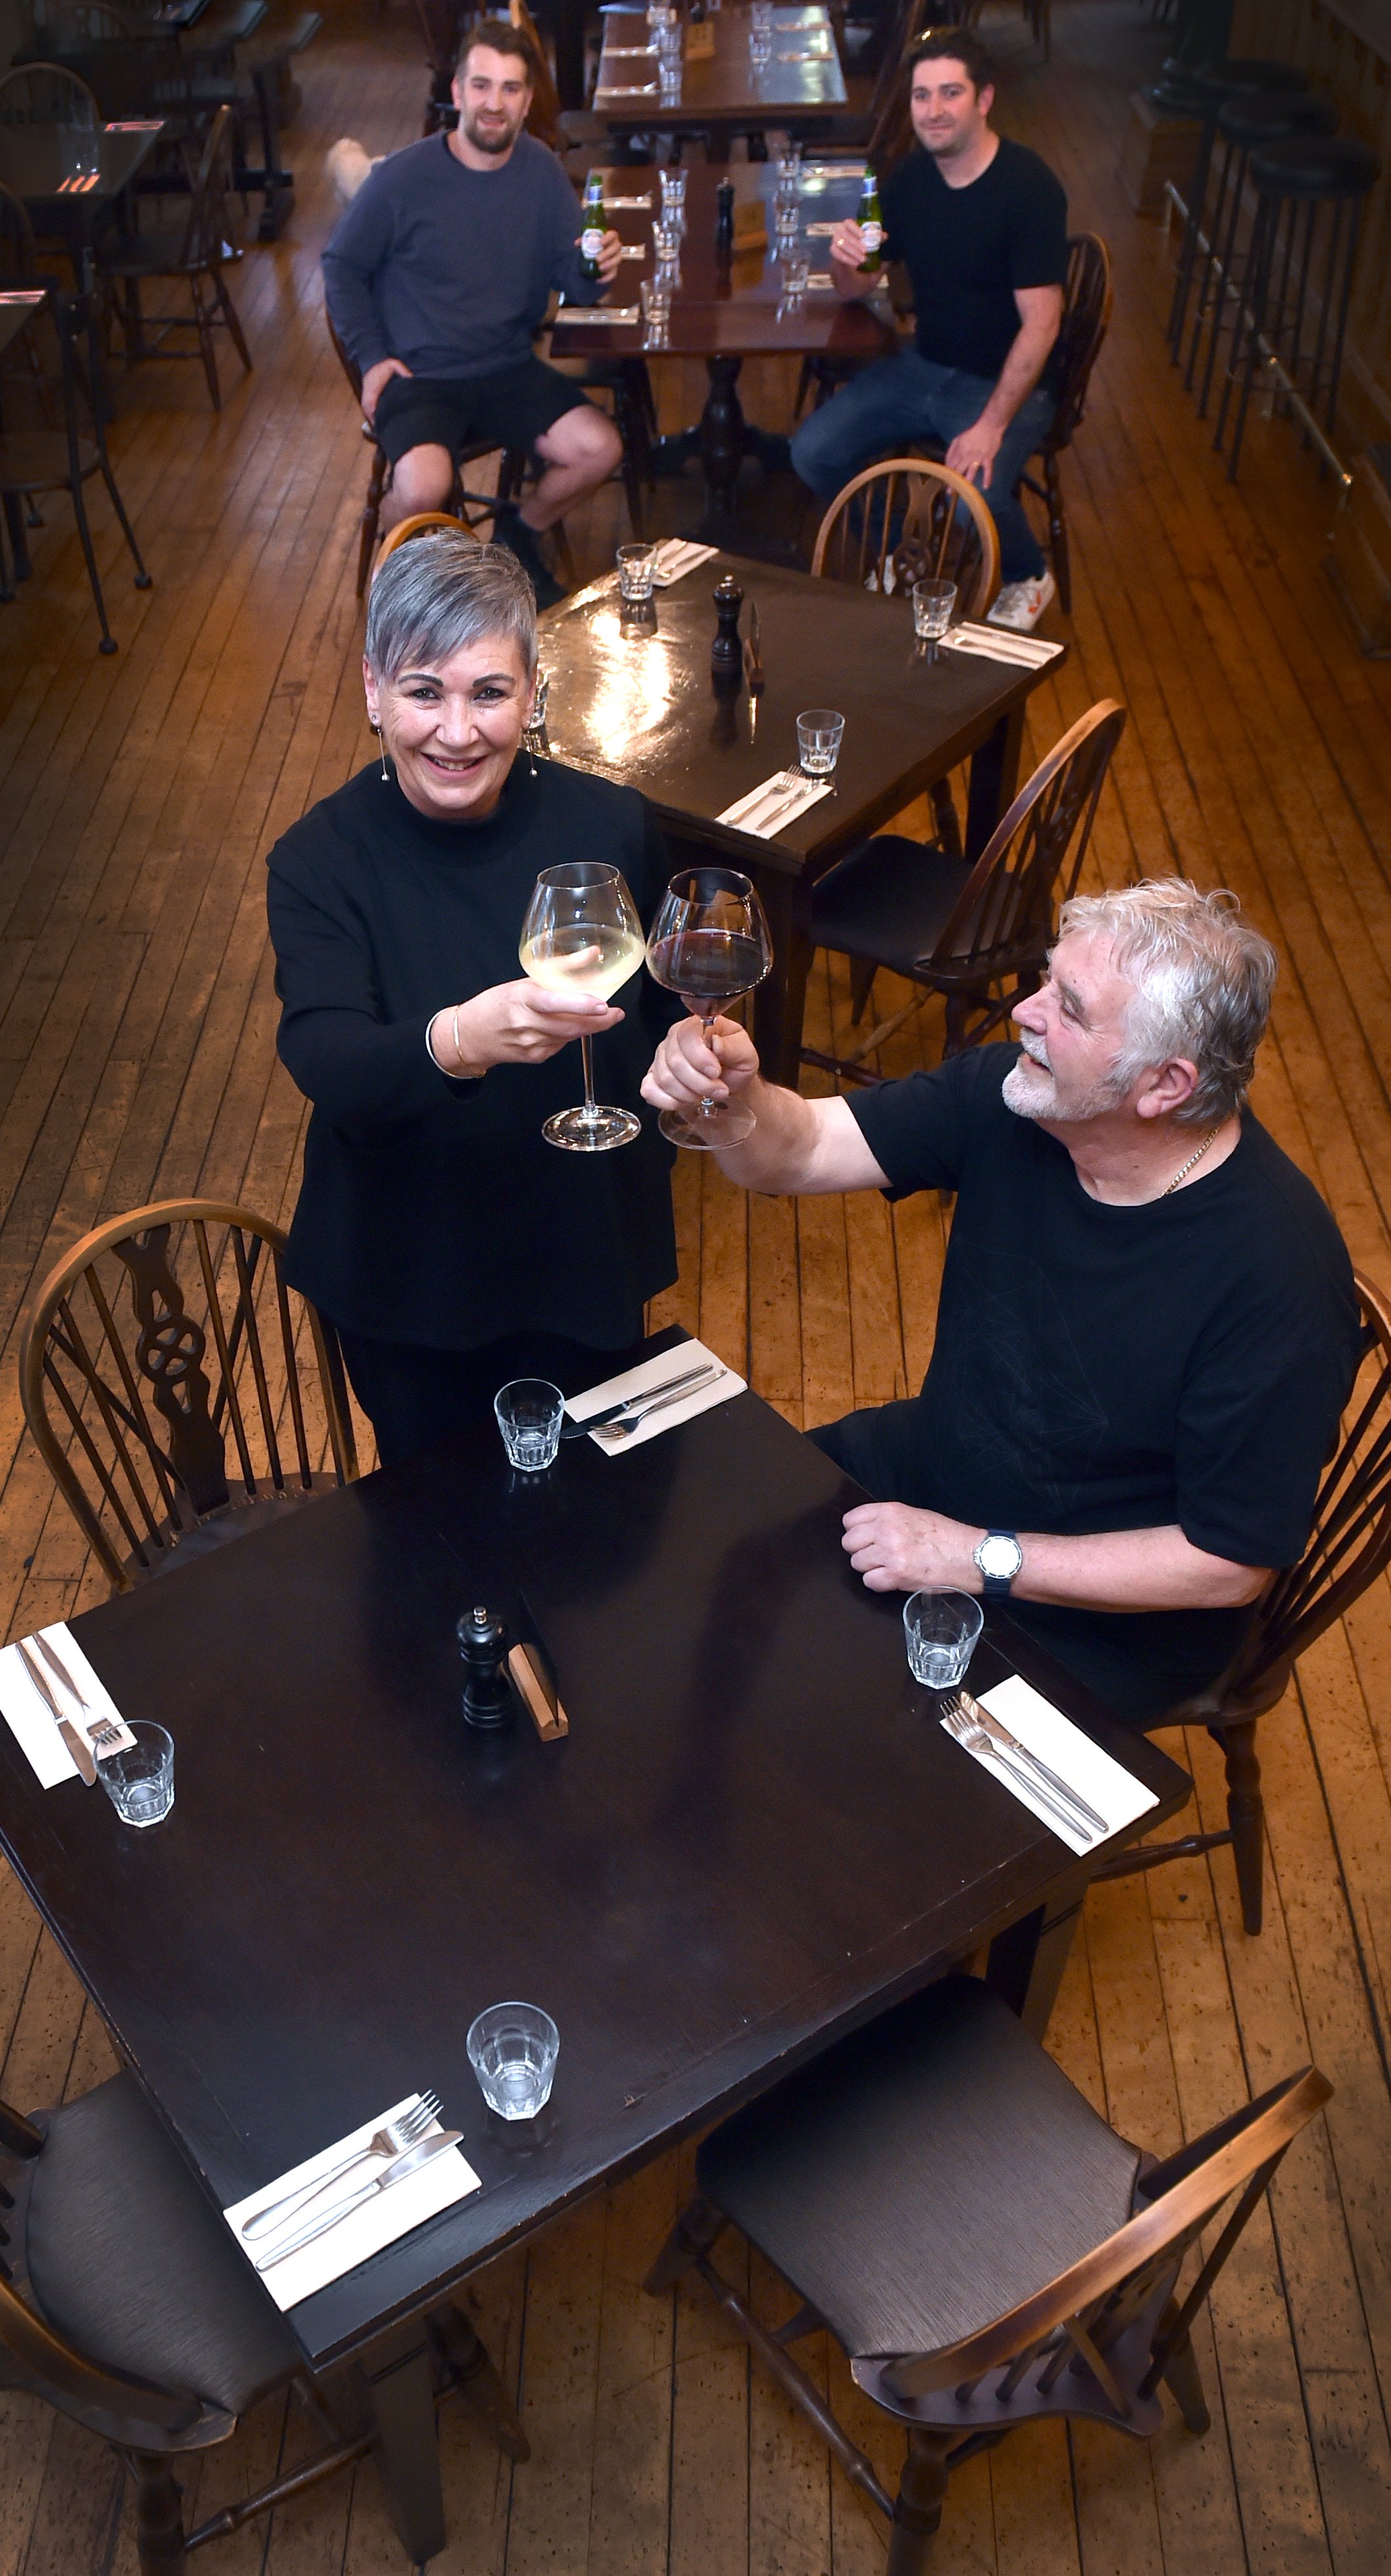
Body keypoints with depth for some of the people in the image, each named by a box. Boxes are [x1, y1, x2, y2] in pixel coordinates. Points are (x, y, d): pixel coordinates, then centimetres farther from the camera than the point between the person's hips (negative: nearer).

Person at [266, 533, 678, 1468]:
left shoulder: (613, 826, -13)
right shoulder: (321, 859, -17)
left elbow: (665, 1012, 4)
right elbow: (326, 1063, -34)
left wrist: (648, 1139, -3)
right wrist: (461, 1040, -52)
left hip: (587, 1254, 1)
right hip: (407, 1279, -1)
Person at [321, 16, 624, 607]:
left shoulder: (541, 170, 3)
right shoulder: (402, 178, -9)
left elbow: (569, 274, 5)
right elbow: (341, 267, 2)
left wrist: (594, 271, -19)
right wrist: (371, 357, -8)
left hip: (510, 370, 4)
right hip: (418, 376, -4)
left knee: (599, 448, -17)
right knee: (425, 487, -33)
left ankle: (518, 535, 14)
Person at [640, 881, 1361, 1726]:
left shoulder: (1276, 1275, -31)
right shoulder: (1011, 1095, -14)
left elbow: (1230, 1567, -24)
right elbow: (799, 1151, -10)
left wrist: (980, 1560, -24)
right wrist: (732, 1092, -34)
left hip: (1100, 1618, -6)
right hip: (931, 1467, 6)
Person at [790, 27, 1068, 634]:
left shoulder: (1028, 186, -18)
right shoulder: (910, 176, 1)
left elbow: (1040, 321, -21)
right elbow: (856, 288, 9)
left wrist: (992, 425, -29)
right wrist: (845, 259, -17)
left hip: (1008, 380, -6)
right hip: (923, 365, 6)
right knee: (814, 453, -10)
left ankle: (1028, 579, 3)